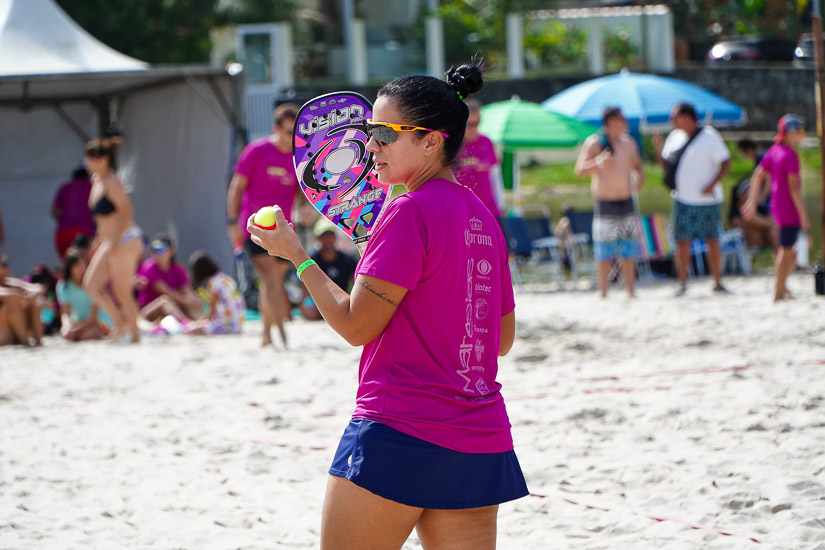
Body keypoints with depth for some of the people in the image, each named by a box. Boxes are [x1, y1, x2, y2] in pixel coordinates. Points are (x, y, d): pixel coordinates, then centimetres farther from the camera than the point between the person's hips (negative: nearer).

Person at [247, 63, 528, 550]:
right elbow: (502, 339, 20)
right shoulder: (482, 216, 13)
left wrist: (296, 254, 2)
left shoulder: (410, 212, -11)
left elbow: (356, 325, -9)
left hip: (400, 434, -8)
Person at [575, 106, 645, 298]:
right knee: (605, 253, -4)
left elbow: (637, 165, 23)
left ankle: (630, 289, 9)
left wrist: (640, 178, 0)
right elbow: (580, 170, -12)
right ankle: (603, 291, 5)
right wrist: (598, 162, -30)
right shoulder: (593, 143, -5)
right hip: (605, 205, -4)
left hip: (627, 203, 4)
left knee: (629, 252, 3)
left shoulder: (629, 143, 9)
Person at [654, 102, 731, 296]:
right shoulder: (675, 137, 9)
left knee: (712, 241, 2)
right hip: (683, 200, 4)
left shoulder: (709, 136, -7)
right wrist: (658, 149, -4)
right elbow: (666, 165, 13)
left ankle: (717, 283, 10)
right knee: (683, 241, -2)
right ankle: (682, 283, 5)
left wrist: (712, 185, -20)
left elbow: (725, 163, -9)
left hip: (707, 199, -4)